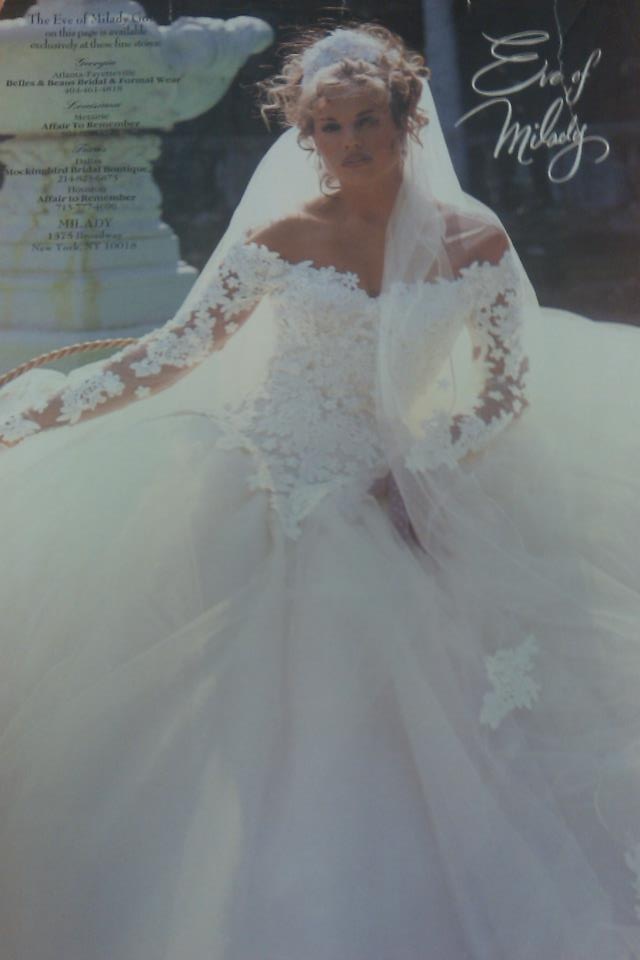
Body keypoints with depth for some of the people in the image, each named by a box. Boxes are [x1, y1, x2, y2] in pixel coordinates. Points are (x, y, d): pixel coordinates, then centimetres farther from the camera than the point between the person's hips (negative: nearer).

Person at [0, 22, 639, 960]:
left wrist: (424, 464, -8)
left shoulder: (473, 240, -1)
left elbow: (510, 390, 4)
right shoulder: (277, 238, -2)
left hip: (375, 501, 1)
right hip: (254, 484, 0)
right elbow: (176, 349, 2)